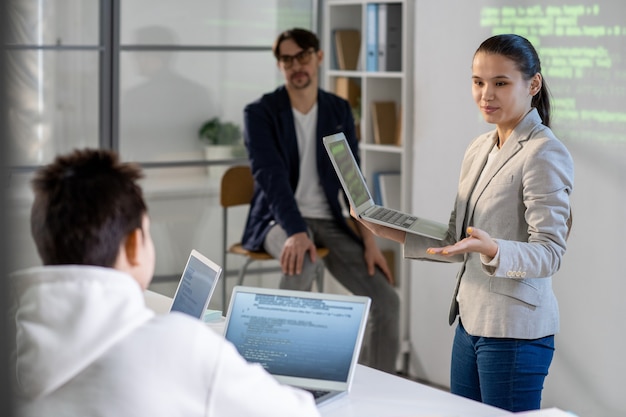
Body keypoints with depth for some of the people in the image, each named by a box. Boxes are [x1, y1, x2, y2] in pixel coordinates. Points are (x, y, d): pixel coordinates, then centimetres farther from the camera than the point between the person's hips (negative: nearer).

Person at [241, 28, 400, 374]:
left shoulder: (339, 111, 7)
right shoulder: (260, 113, -7)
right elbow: (271, 177, -21)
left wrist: (370, 240, -8)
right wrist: (296, 232, -37)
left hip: (329, 221, 4)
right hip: (279, 220, -4)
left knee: (387, 301, -13)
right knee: (300, 261, -39)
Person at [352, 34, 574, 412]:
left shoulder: (545, 154, -13)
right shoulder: (478, 150, 13)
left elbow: (550, 253, -18)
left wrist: (491, 249, -35)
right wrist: (393, 232, 8)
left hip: (514, 330, -8)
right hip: (470, 320, 8)